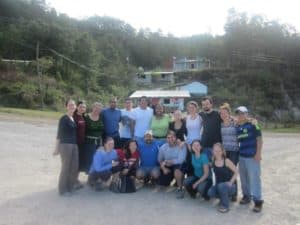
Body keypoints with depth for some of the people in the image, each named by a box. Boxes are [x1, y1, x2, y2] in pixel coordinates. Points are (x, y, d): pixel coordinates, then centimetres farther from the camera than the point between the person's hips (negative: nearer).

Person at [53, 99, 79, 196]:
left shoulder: (75, 118, 13)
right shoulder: (63, 118, -7)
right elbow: (59, 133, -9)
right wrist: (57, 148, -11)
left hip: (74, 145, 7)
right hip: (65, 145, -7)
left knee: (74, 167, 9)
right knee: (65, 167, 0)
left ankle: (70, 187, 25)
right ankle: (63, 190, 13)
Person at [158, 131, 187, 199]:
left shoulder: (181, 146, -19)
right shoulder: (163, 147, -6)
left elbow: (180, 160, -25)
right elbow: (160, 160, 1)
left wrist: (167, 162, -21)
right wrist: (163, 168, -16)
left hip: (178, 165, -4)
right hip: (167, 167, 5)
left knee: (177, 170, -38)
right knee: (162, 182, -4)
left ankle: (180, 189, -14)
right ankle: (173, 179, 29)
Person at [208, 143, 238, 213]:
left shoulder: (226, 161, -16)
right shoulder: (213, 161, -4)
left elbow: (236, 172, -10)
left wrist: (230, 182, -16)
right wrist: (215, 183, 2)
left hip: (228, 185, -4)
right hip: (218, 184, 4)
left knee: (221, 186, -36)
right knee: (210, 193, -22)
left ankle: (225, 206, -12)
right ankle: (225, 197, 12)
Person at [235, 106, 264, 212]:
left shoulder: (252, 124, -7)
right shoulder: (237, 127, 10)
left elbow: (259, 138, -8)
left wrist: (258, 153, -13)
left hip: (252, 156, -6)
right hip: (241, 156, 6)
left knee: (254, 178, -4)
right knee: (243, 178, 12)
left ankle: (258, 200, 5)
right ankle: (246, 196, 27)